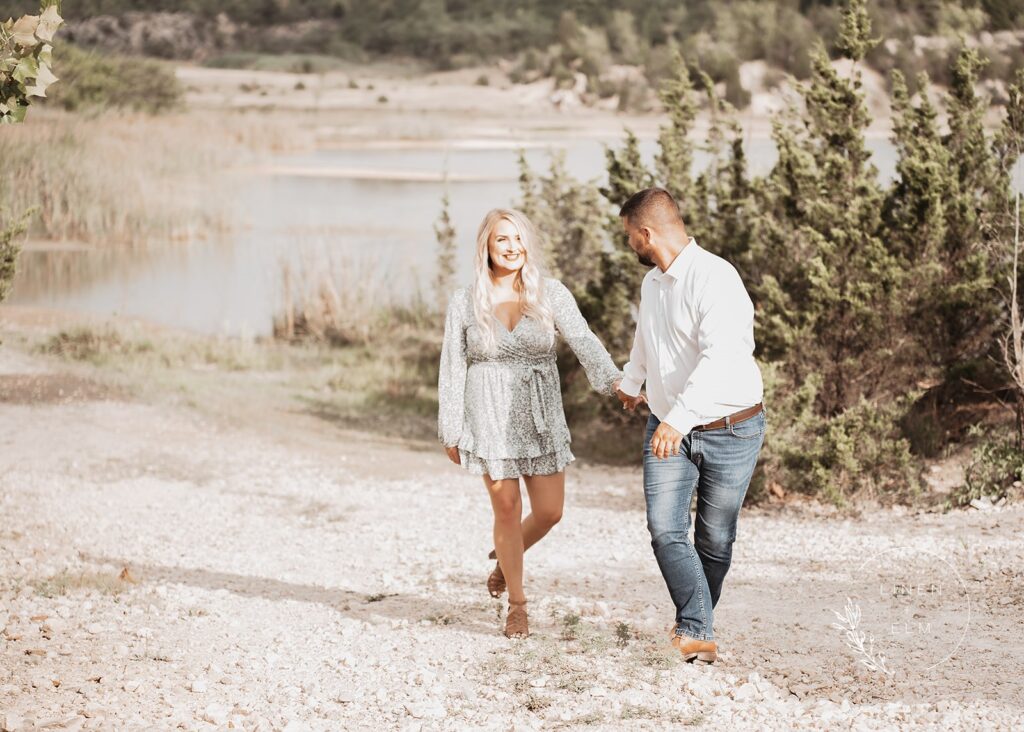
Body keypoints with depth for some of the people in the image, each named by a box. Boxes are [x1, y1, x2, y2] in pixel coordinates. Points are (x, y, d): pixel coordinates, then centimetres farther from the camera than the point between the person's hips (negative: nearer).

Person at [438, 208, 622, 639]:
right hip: (489, 416, -1)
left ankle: (506, 558, 35)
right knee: (507, 508, -1)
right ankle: (517, 604, 16)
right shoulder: (464, 304, -1)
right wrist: (451, 432, 2)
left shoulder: (551, 295, -2)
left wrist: (612, 379, -32)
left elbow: (583, 341, -14)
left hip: (541, 415, 1)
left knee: (549, 511, 2)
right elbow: (452, 370, 3)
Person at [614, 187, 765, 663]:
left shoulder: (715, 278, -20)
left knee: (714, 539, 5)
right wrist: (631, 381, 49)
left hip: (729, 429, -6)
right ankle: (699, 633, -12)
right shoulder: (652, 283, 8)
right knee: (665, 530, -12)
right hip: (667, 428, 6)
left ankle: (695, 626, 24)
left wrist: (678, 417, -43)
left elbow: (718, 357, -34)